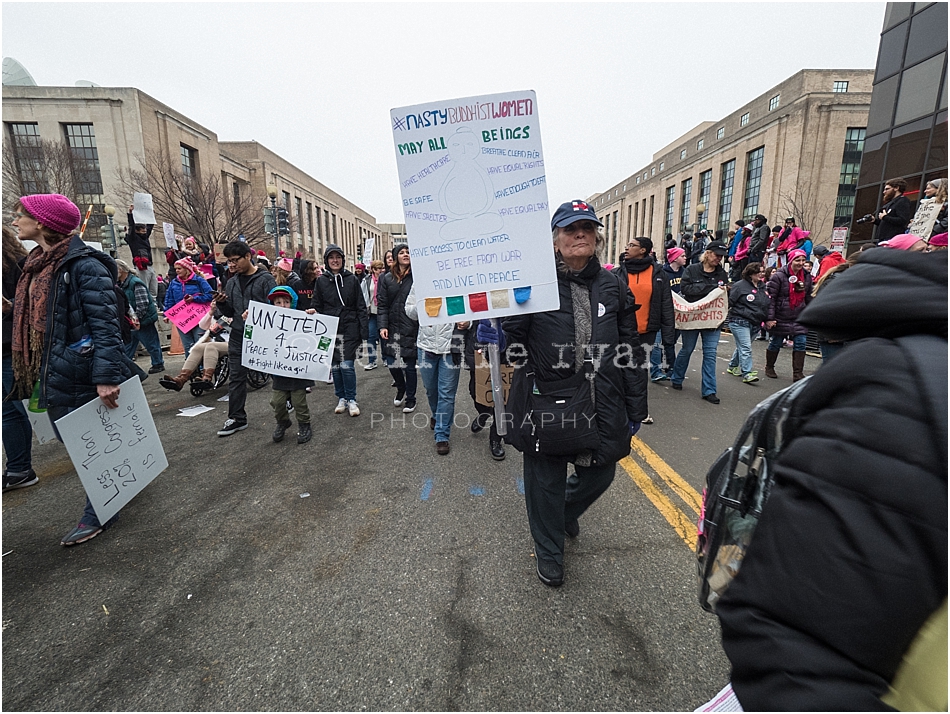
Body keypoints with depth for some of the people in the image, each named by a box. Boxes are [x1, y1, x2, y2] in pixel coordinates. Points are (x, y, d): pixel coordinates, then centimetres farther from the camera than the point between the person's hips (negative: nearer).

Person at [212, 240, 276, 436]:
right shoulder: (232, 283, 12)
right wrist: (221, 303, -5)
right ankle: (236, 418, 16)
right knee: (236, 378, 7)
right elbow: (229, 312, 15)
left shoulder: (265, 279, -6)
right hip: (238, 336, 6)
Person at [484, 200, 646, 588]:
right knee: (546, 480, 11)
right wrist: (495, 336, -25)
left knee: (600, 473, 18)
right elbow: (514, 334, -1)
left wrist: (635, 409, 8)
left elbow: (631, 351, 8)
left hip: (601, 406, 4)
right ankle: (549, 553, 38)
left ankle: (567, 510, 54)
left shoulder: (613, 287, 6)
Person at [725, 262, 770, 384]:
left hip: (755, 324, 8)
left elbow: (767, 305, 22)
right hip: (739, 322, -7)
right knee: (746, 348, -12)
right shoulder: (740, 286, -7)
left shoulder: (763, 287, 15)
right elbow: (729, 301, -10)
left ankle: (732, 367, 34)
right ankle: (747, 374, -12)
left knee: (742, 347, 17)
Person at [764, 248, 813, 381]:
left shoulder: (807, 276, 7)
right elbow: (770, 297, -14)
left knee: (800, 343, -1)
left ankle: (798, 374, 4)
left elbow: (808, 298, 17)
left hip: (799, 318, 5)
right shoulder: (779, 276, -12)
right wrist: (769, 317, -19)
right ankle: (769, 368, 28)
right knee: (776, 343, 8)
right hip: (781, 317, -4)